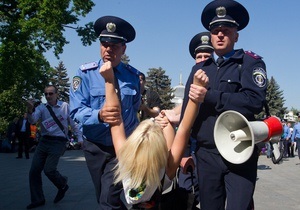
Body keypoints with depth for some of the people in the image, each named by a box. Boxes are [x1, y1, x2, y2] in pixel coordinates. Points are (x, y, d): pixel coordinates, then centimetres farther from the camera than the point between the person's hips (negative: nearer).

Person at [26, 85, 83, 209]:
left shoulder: (65, 106, -1)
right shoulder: (42, 108, 4)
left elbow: (74, 123, 5)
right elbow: (33, 120, -13)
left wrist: (80, 138, 2)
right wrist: (30, 111, -34)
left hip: (58, 142, -4)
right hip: (44, 141, 4)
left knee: (49, 170, -15)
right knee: (34, 171, 2)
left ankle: (63, 185, 18)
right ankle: (37, 199, 19)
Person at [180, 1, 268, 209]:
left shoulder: (251, 62, -1)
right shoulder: (199, 68, 12)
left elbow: (255, 101, -18)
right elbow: (186, 111, 12)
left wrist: (209, 96, -16)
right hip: (206, 154, 4)